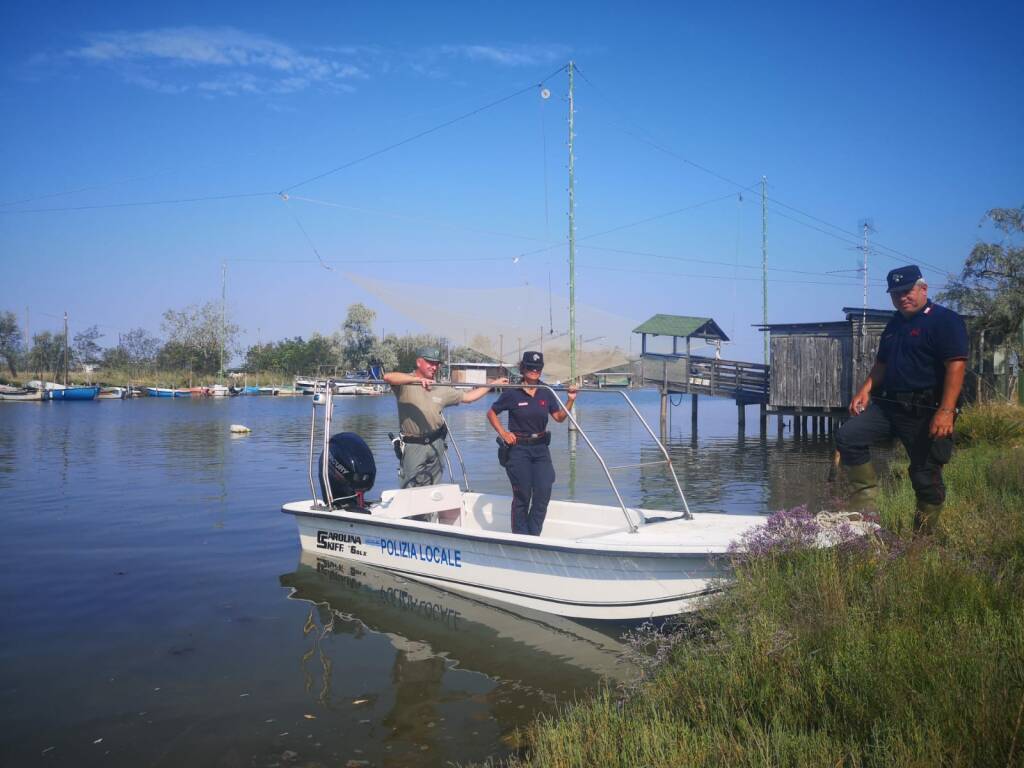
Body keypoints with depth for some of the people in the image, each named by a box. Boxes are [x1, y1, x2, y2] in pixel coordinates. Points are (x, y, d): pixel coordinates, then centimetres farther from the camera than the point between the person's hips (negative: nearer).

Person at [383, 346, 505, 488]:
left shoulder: (441, 389, 10)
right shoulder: (406, 383, -6)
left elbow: (468, 397, 17)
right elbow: (388, 377, -27)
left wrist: (493, 384, 14)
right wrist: (417, 379, -37)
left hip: (437, 445, 5)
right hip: (413, 446, -5)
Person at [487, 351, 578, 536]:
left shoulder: (546, 393, 4)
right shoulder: (512, 393, -7)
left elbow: (559, 417, 6)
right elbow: (491, 413, 3)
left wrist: (570, 401, -8)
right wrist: (503, 433, -6)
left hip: (540, 448, 4)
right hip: (518, 448, -4)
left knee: (543, 493, -4)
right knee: (522, 496, 2)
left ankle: (532, 538, 11)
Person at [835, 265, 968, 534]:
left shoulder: (945, 320, -9)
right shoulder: (895, 324, 16)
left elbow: (956, 365, -19)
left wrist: (946, 411, -27)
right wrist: (865, 390, 6)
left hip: (926, 412, -7)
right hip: (889, 405, 7)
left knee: (926, 476, 1)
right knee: (848, 437, -7)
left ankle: (924, 536, 15)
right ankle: (866, 497, 0)